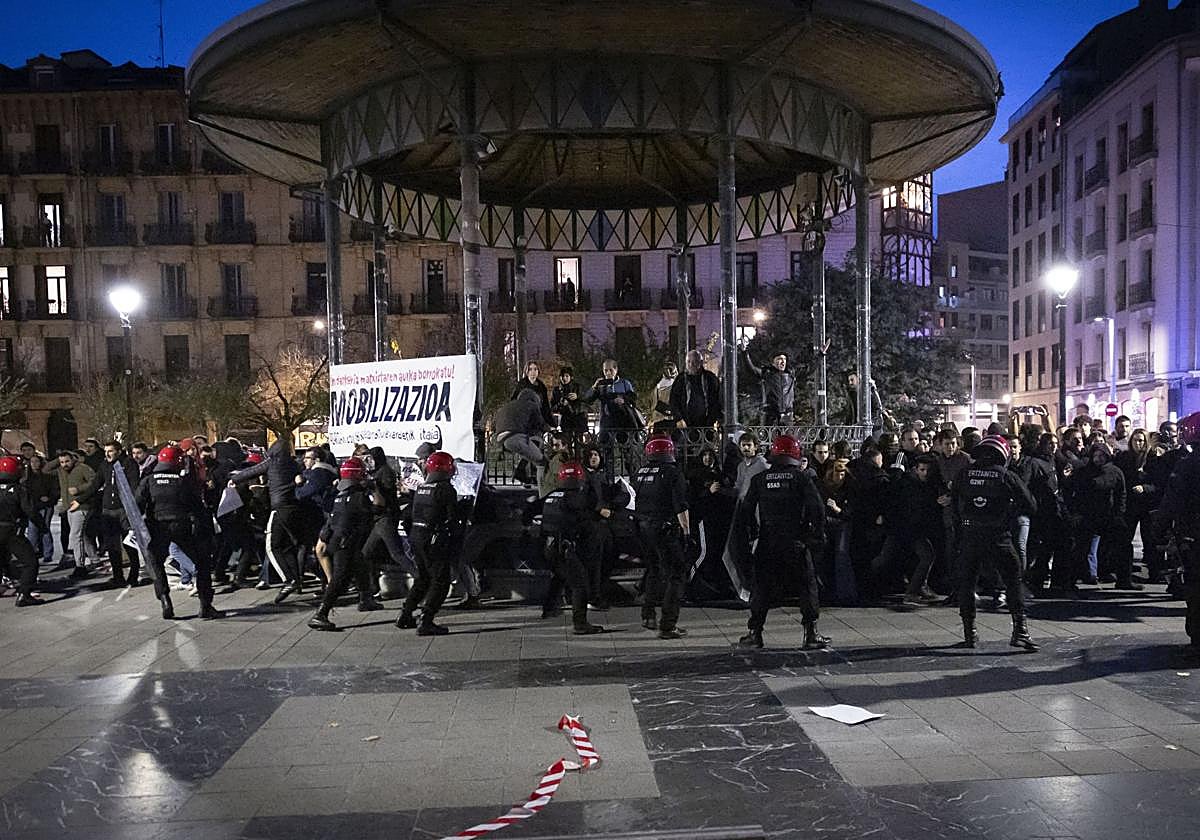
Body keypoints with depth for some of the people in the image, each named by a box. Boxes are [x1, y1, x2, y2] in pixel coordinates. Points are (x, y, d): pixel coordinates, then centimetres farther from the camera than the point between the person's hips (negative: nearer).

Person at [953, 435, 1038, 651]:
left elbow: (955, 505, 12)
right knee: (1013, 582, 6)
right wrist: (1011, 508, 15)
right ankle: (1019, 630, -1)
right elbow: (1031, 507, -2)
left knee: (967, 582, 13)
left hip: (970, 535, 3)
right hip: (998, 537, -3)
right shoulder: (1006, 476, -5)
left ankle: (969, 633, 15)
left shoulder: (965, 475, 3)